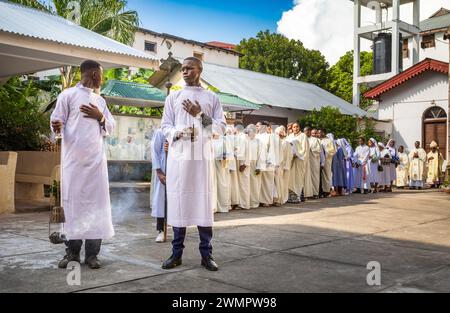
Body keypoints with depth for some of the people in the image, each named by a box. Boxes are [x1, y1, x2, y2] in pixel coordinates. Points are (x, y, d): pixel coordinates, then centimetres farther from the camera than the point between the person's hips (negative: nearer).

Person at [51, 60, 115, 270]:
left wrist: (101, 117, 0)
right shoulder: (68, 95, 5)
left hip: (96, 159, 4)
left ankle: (92, 253, 2)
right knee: (73, 202, -2)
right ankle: (72, 251, 6)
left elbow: (110, 128, 19)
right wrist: (57, 127, -21)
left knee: (96, 202, -2)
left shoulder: (100, 100, 20)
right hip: (73, 159, -4)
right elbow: (57, 121, 1)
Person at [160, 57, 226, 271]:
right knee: (178, 200, -1)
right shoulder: (173, 97, 15)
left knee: (204, 201, -2)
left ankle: (206, 254, 4)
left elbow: (221, 126, 5)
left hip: (203, 155, -1)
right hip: (179, 155, 1)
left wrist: (200, 115, -8)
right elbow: (165, 126, 8)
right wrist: (178, 132, -12)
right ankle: (177, 253, 7)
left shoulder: (212, 97, 13)